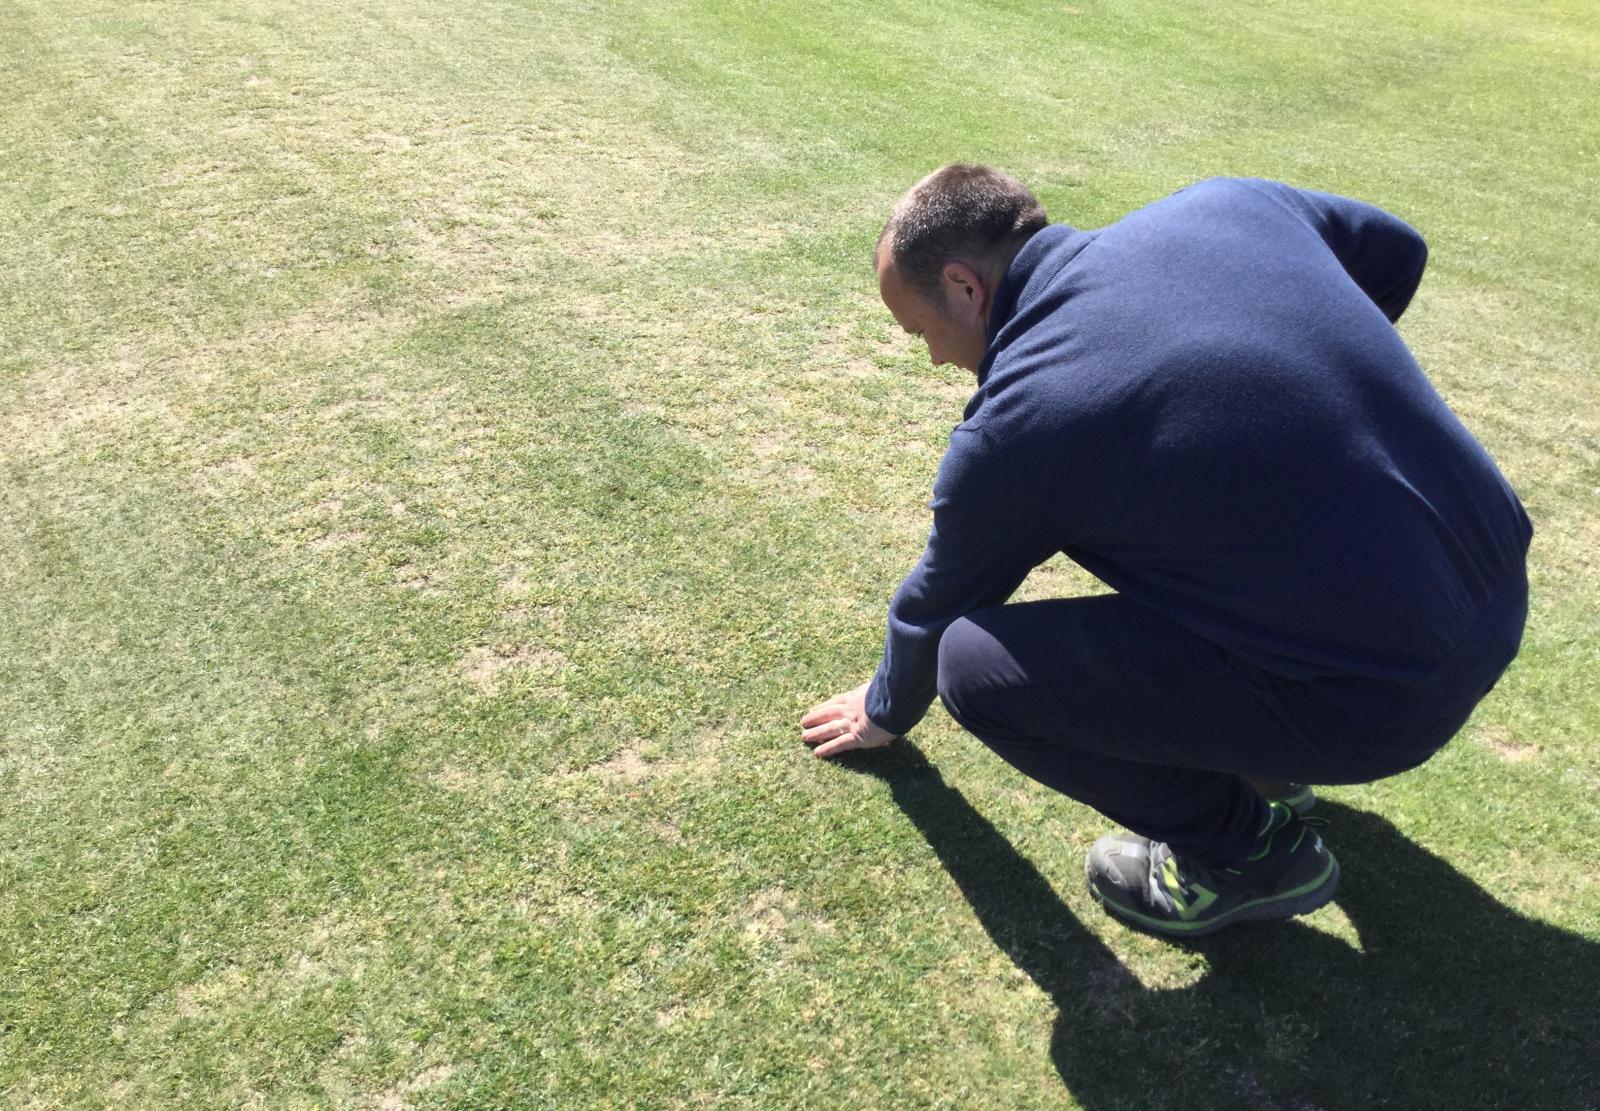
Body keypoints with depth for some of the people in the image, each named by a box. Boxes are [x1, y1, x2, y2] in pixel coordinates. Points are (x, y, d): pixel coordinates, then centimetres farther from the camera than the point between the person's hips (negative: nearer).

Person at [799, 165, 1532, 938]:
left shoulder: (1010, 430, -14)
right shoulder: (1219, 203, 1)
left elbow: (937, 604, 4)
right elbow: (1396, 253, 19)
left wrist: (889, 710, 25)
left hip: (1386, 694, -8)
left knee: (976, 665, -8)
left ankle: (1250, 854, 9)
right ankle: (1271, 748, 27)